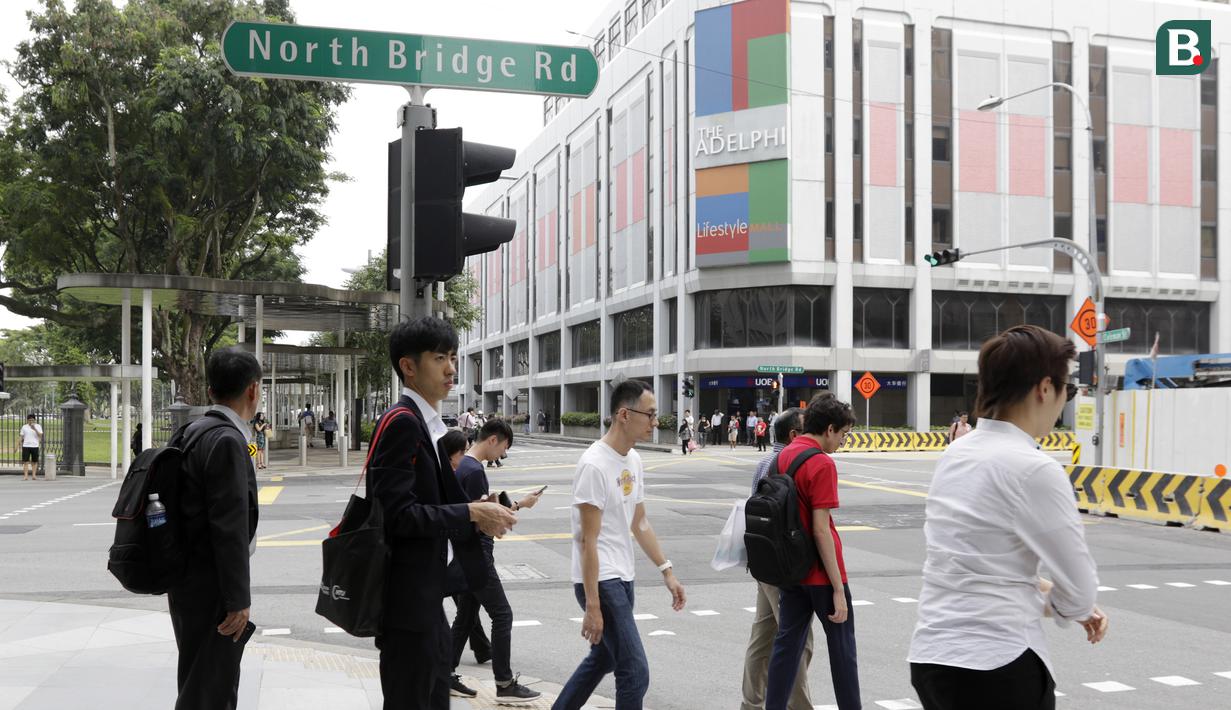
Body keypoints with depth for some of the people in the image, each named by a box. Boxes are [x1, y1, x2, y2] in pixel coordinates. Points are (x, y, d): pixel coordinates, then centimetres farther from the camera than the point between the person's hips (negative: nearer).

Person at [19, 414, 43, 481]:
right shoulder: (24, 427, 8)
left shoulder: (38, 426, 5)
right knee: (26, 461, -5)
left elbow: (40, 435, -7)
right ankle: (25, 476, -6)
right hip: (26, 446, 0)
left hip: (35, 446, 0)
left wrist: (34, 429, -18)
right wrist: (21, 446, 6)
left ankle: (34, 475, 7)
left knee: (34, 462, 3)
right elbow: (22, 437, 11)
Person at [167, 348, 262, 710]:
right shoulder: (227, 441, -20)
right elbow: (229, 527, -23)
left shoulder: (193, 431, 9)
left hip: (188, 581, 10)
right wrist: (238, 599, -18)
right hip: (210, 588, -10)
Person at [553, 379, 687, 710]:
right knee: (635, 671, -8)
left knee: (604, 657, 22)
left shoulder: (634, 460, 9)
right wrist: (592, 606, -20)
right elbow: (588, 540, -19)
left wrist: (667, 571, 15)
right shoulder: (595, 465, -19)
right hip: (600, 581, -9)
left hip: (622, 578, 9)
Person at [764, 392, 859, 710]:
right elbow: (821, 530, -22)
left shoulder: (783, 456, 7)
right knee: (842, 647, 7)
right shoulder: (822, 464, -18)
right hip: (821, 573, -7)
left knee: (787, 644, 10)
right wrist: (838, 589, -19)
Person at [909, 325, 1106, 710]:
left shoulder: (954, 456, 7)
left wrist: (1043, 595, 10)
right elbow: (1080, 588, -9)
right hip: (998, 668, -7)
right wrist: (1050, 601, 11)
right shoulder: (1034, 469, -15)